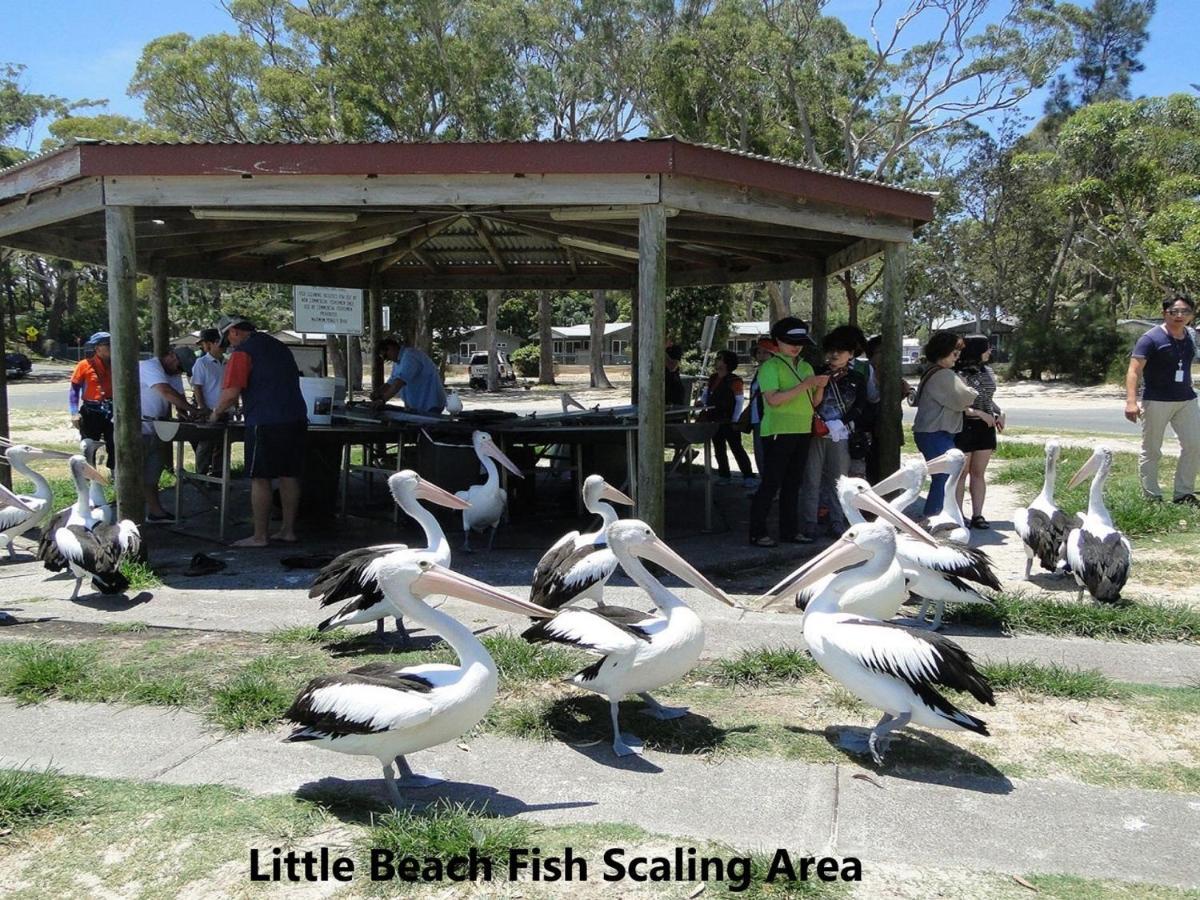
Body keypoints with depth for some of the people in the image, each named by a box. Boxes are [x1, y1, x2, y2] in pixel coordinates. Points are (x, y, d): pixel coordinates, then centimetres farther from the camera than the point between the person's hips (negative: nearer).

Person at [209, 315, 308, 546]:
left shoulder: (242, 352, -6)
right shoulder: (279, 346, 19)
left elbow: (231, 394, -13)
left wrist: (216, 412, 6)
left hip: (266, 423, -7)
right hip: (296, 419, 8)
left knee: (260, 479, -1)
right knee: (289, 476, 11)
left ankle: (260, 536, 2)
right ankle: (288, 530, 17)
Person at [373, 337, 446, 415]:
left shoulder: (409, 356, -18)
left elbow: (400, 381, -29)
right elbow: (392, 382, 17)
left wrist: (383, 399, -32)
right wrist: (378, 392, -2)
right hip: (416, 406, 10)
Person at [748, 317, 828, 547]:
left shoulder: (806, 367, 15)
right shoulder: (770, 366, -7)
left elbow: (812, 403, 15)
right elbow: (773, 399, -19)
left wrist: (820, 387, -6)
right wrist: (804, 385, -22)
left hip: (802, 432, 7)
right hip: (778, 432, -7)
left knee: (793, 483, 11)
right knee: (771, 483, -6)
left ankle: (789, 530, 19)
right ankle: (757, 532, 0)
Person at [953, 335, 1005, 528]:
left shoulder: (987, 371, 8)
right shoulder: (959, 374, -14)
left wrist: (999, 413, 4)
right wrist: (980, 414, -21)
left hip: (985, 428, 6)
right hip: (964, 427, -6)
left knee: (979, 473, 9)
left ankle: (977, 515, 15)